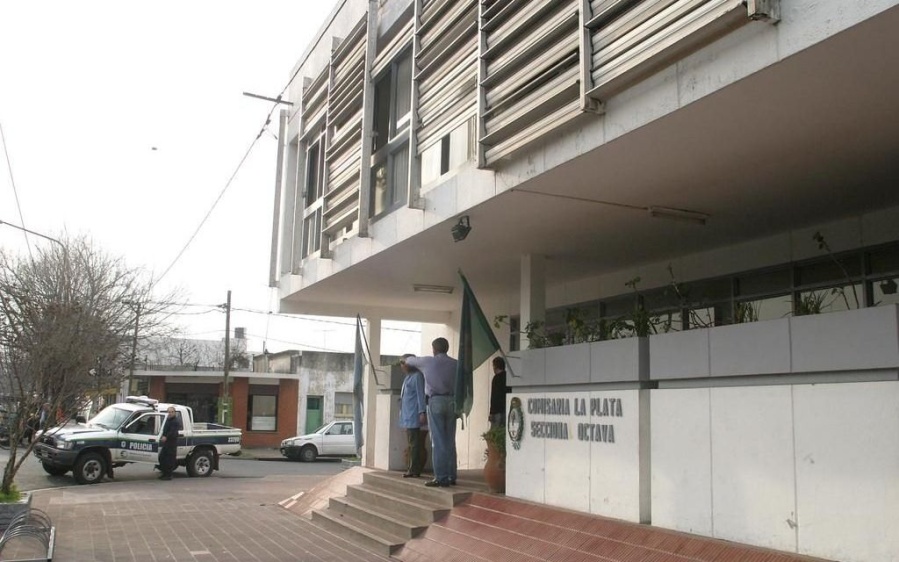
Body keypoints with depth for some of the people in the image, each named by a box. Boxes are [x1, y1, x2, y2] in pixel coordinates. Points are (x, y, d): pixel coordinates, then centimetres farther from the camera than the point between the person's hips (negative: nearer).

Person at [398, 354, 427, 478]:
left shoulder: (417, 376, -10)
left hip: (414, 416, -10)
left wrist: (422, 412, -21)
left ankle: (414, 470, -6)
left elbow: (421, 395, -16)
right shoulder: (408, 377, 20)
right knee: (411, 443, 12)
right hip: (408, 416, 10)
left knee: (415, 444, -8)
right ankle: (412, 469, 17)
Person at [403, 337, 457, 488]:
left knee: (438, 441, -5)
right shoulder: (455, 364, 8)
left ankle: (441, 478, -7)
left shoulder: (428, 361, 3)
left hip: (436, 401, -4)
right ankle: (451, 476, 11)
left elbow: (412, 360, 23)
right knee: (449, 441, 8)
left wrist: (405, 360, 43)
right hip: (451, 402, 4)